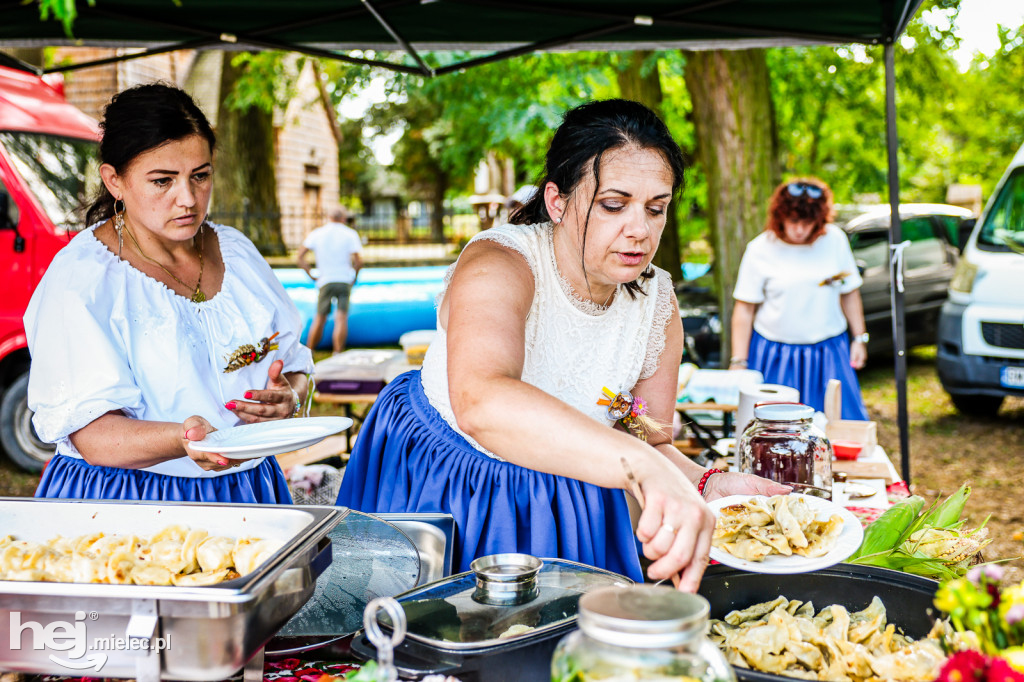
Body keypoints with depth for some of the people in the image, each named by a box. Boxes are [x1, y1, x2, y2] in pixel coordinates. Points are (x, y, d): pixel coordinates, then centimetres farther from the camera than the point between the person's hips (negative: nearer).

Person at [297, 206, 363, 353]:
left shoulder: (317, 233, 8)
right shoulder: (350, 234, 1)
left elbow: (300, 256, 2)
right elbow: (358, 261, -9)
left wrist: (311, 275, 8)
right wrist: (354, 277, 7)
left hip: (325, 281, 2)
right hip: (345, 280, -2)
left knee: (320, 318, 13)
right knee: (341, 318, -8)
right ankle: (338, 355, -15)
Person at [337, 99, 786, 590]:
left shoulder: (657, 302, -10)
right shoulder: (497, 265, -30)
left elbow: (650, 443, 0)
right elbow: (480, 404, -52)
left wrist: (708, 484, -22)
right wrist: (645, 467, -63)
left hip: (562, 504, 4)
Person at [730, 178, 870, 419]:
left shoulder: (835, 239, 0)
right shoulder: (760, 249, -6)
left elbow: (849, 293, 12)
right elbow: (744, 309, -4)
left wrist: (860, 339, 11)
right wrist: (738, 361, -6)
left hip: (829, 354, 2)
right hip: (775, 357, -2)